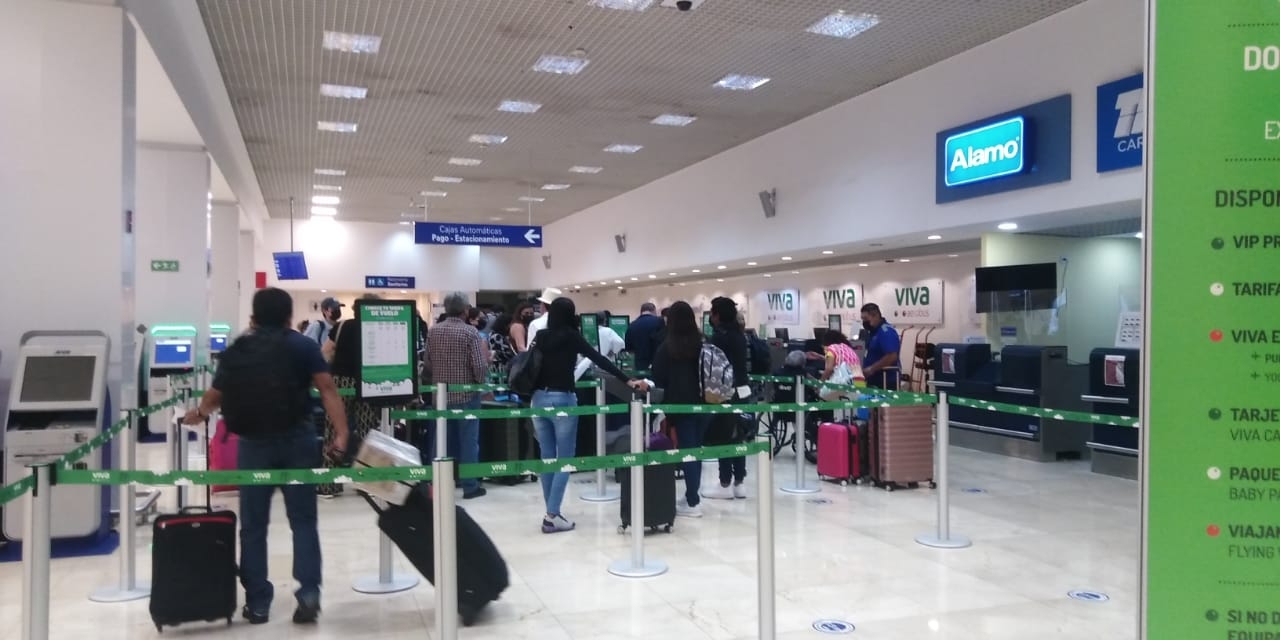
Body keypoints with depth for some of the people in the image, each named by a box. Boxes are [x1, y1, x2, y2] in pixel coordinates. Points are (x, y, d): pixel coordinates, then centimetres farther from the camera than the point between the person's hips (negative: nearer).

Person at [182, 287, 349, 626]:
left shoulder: (235, 351, 12)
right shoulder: (304, 345, 4)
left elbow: (214, 396, 22)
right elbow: (327, 388, -5)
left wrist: (198, 414, 41)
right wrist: (341, 434, -7)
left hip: (253, 442, 2)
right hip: (297, 439, -1)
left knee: (253, 524, 10)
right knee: (303, 519, 6)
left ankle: (257, 603, 15)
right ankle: (308, 592, -4)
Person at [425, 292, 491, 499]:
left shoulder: (433, 331, 1)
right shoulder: (470, 332, -13)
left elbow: (427, 363, 5)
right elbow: (480, 367, -17)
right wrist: (481, 382, 2)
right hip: (466, 395, -4)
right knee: (468, 441, 3)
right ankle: (470, 486, 8)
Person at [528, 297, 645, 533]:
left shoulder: (540, 336, 8)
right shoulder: (571, 336, -5)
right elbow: (599, 360, -11)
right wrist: (627, 380, -12)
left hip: (539, 398, 5)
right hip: (562, 399, -5)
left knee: (547, 458, 12)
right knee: (565, 459, 0)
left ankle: (551, 511, 17)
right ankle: (552, 516, -6)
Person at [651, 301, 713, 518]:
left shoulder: (666, 347, -9)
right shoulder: (703, 343, 1)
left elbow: (659, 379, -6)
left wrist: (663, 403, 3)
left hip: (680, 404, -4)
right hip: (702, 403, 4)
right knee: (696, 448, 15)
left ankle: (692, 503, -1)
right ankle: (693, 494, 22)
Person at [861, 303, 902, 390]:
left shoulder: (886, 332, -17)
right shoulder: (873, 332, 14)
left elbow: (891, 356, -26)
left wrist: (871, 369, -23)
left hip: (886, 380, -10)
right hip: (874, 378, 10)